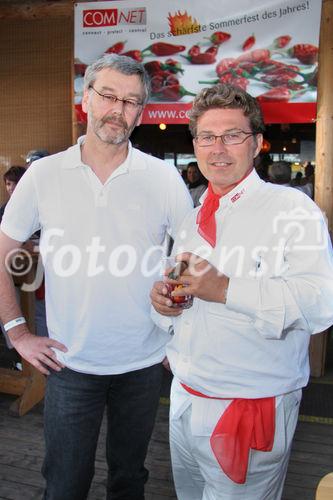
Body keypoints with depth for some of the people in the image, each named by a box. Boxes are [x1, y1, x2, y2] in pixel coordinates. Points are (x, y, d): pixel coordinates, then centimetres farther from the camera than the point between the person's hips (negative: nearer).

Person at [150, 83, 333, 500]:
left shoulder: (290, 208, -14)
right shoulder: (192, 221, 10)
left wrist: (226, 289, -30)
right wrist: (164, 302, -4)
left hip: (251, 414, -6)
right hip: (185, 400, 7)